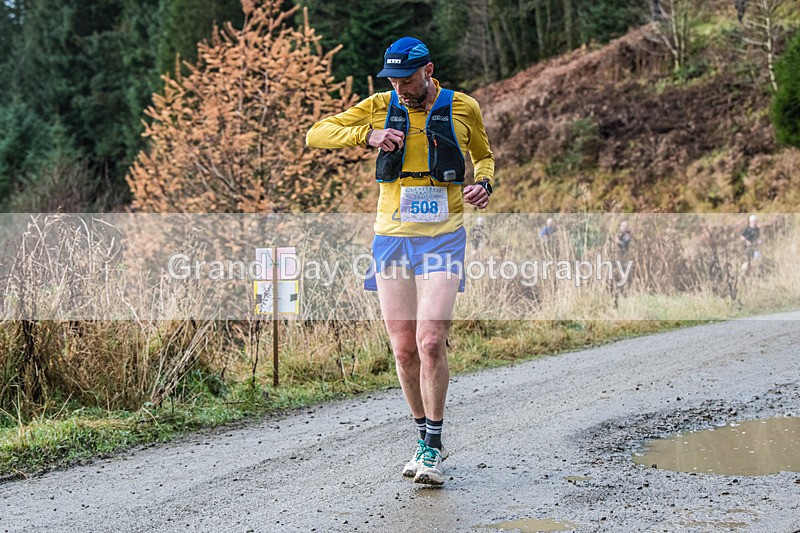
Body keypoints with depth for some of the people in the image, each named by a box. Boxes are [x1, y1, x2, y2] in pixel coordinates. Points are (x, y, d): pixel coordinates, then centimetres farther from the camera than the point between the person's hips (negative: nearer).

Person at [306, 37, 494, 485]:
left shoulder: (463, 108, 2)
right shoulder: (380, 107, 4)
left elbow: (484, 156, 20)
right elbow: (317, 135, 2)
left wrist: (483, 183, -3)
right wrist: (368, 134, -13)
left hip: (444, 238, -2)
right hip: (393, 238, 2)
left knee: (431, 342, -16)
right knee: (404, 349, 4)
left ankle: (433, 448, -6)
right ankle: (426, 440, 22)